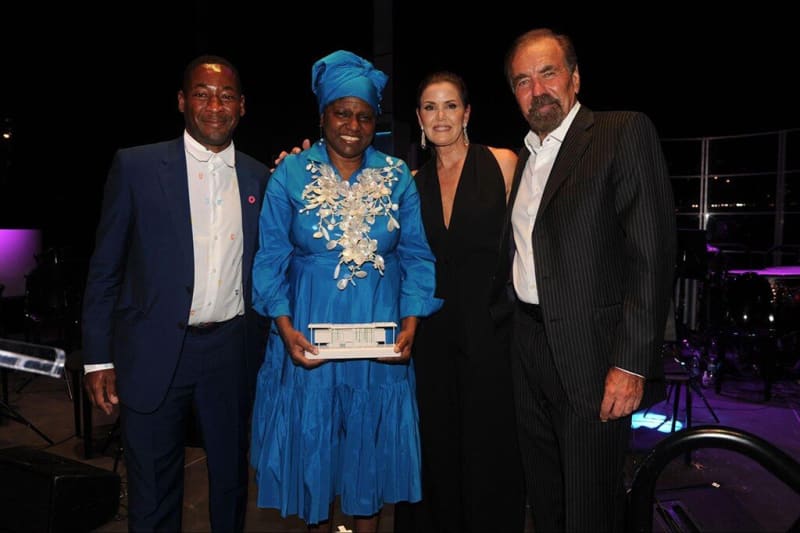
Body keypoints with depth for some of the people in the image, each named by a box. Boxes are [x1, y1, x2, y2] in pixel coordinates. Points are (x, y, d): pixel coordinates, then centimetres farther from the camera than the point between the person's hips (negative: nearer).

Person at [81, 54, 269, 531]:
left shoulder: (260, 178, 5)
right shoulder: (136, 166, -2)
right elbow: (105, 269, -1)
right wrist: (98, 358, -4)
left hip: (232, 353, 2)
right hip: (155, 353, -2)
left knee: (231, 481, 19)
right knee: (153, 495, 13)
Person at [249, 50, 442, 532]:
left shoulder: (398, 176, 1)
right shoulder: (292, 174, -2)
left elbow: (417, 256, 1)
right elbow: (271, 259, -2)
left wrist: (410, 324, -11)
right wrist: (285, 328, -14)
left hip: (381, 338, 1)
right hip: (309, 333, 0)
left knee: (373, 441, 13)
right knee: (311, 438, 12)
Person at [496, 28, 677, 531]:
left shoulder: (625, 132, -7)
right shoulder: (523, 158, 15)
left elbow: (653, 251, -14)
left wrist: (632, 363, -19)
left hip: (591, 352, -6)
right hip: (530, 350, 7)